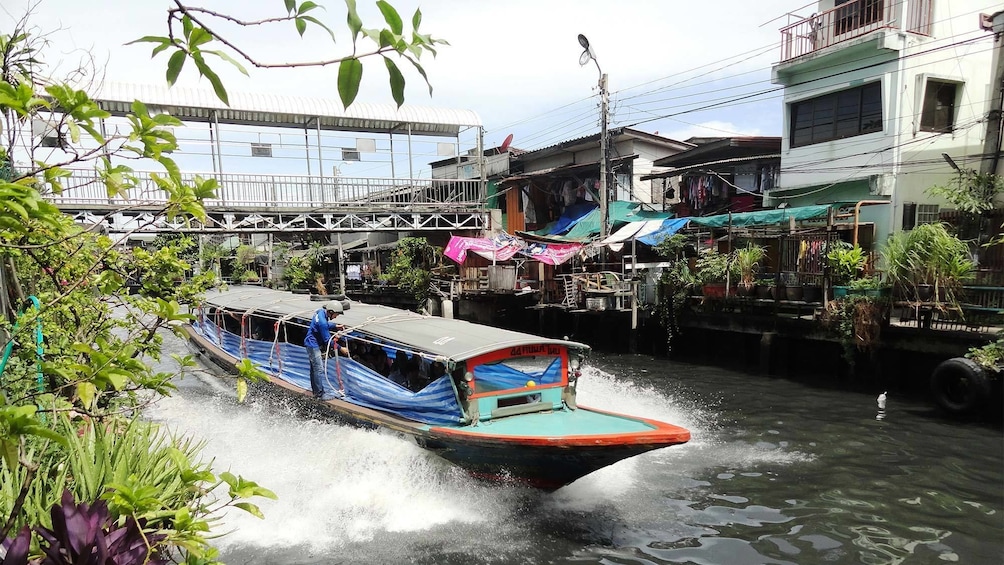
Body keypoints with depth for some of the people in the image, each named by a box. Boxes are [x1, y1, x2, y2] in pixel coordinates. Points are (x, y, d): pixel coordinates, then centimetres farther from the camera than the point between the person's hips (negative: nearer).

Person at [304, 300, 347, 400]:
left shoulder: (321, 312, -2)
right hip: (313, 345, -10)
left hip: (312, 344, 10)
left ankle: (314, 389, 33)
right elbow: (327, 340, -24)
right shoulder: (322, 321, -31)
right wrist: (340, 348, -18)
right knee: (319, 369, -7)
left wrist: (335, 326, 6)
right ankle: (320, 394, -3)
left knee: (314, 367, 20)